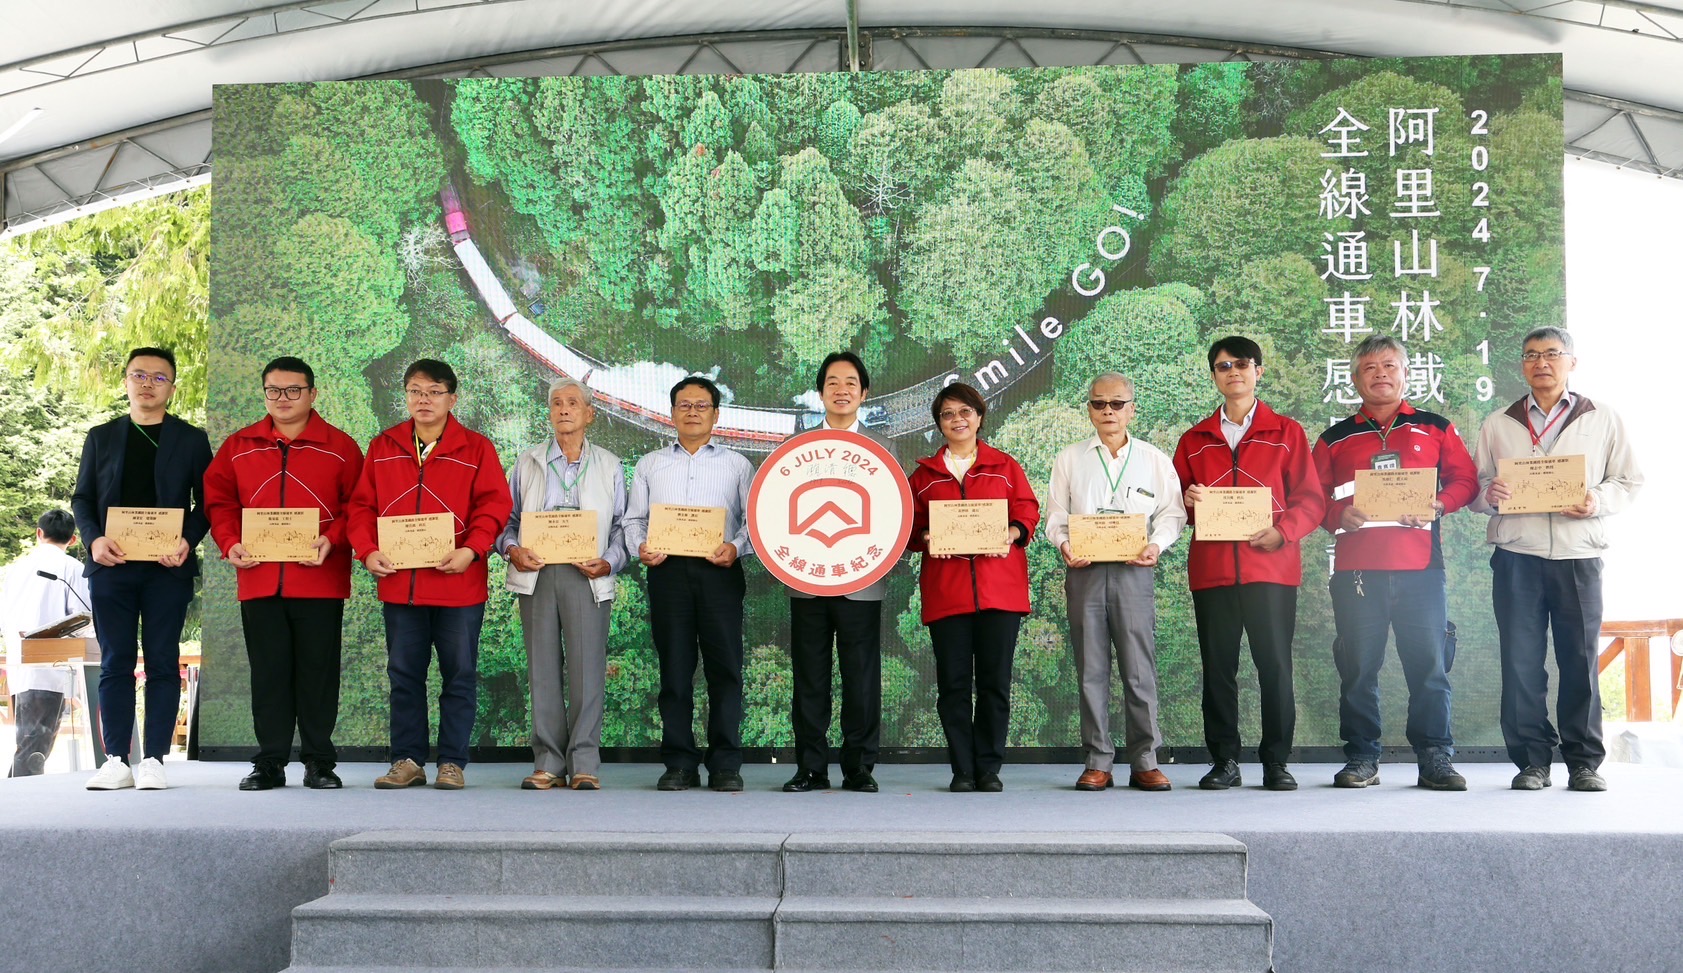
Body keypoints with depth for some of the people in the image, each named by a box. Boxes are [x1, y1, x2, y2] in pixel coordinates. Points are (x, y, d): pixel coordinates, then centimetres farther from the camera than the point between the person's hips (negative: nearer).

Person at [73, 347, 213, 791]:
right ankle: (116, 761, 4)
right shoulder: (101, 437, 14)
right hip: (111, 566, 2)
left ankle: (153, 760, 2)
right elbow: (82, 497, 13)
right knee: (115, 662, 1)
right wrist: (94, 539, -6)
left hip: (167, 567, -1)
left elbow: (206, 501, 6)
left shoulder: (191, 439, 9)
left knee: (162, 662, -2)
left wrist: (188, 541, -11)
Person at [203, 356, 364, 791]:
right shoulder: (238, 446, 13)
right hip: (258, 580, 2)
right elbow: (218, 501, 11)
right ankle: (270, 762, 13)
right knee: (268, 673, 6)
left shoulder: (340, 447, 5)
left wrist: (332, 539, -15)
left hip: (320, 581, -2)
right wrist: (230, 543, -5)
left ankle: (320, 762, 12)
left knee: (318, 671, 2)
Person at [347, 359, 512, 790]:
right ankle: (407, 761, 18)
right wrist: (367, 551, -8)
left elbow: (494, 505, -5)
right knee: (404, 675, 9)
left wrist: (472, 549, -19)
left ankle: (452, 763, 12)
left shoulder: (476, 448, 1)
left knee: (459, 675, 3)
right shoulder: (382, 448, 10)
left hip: (459, 584, -2)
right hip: (398, 583, 3)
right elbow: (361, 505, 8)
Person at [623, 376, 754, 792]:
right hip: (667, 570, 1)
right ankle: (679, 763, 8)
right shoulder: (650, 465, 19)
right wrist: (640, 547, -5)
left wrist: (736, 547, -12)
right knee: (674, 668, 2)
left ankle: (725, 764, 2)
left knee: (725, 667, -4)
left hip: (719, 571, -1)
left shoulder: (737, 464, 14)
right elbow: (633, 519, 15)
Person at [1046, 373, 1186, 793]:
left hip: (1133, 570, -1)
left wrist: (1156, 544, -11)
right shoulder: (1069, 459, 13)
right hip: (1084, 570, 1)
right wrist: (1064, 545, -9)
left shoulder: (1155, 459, 11)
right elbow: (1056, 516, 11)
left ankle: (1145, 762, 3)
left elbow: (1172, 513, 8)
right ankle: (1097, 762, 8)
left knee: (1140, 668, -4)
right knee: (1091, 670, 2)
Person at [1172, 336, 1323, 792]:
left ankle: (1276, 762, 6)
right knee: (1218, 666, 3)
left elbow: (1311, 499, 4)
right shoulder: (1195, 439, 16)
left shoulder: (1286, 432, 9)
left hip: (1271, 566, -2)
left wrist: (1284, 531, -13)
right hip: (1211, 567, 2)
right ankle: (1224, 762, 10)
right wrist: (1188, 501, -5)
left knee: (1275, 664, -3)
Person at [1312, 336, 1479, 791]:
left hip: (1420, 565, 0)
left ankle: (1436, 757, 6)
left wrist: (1437, 506, -8)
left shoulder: (1435, 428, 13)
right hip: (1356, 569, 1)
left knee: (1429, 664, -1)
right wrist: (1341, 515, -8)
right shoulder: (1336, 438, 14)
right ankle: (1361, 758, 9)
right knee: (1358, 667, 1)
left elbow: (1465, 479, 10)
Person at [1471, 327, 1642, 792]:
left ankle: (1584, 761, 9)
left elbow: (1629, 481, 8)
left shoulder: (1603, 420, 12)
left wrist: (1598, 501, -11)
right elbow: (1472, 487, 14)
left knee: (1580, 659, 0)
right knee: (1521, 661, -1)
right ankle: (1532, 760, 7)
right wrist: (1488, 493, -9)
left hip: (1578, 554, -1)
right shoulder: (1498, 425, 15)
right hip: (1516, 555, 1)